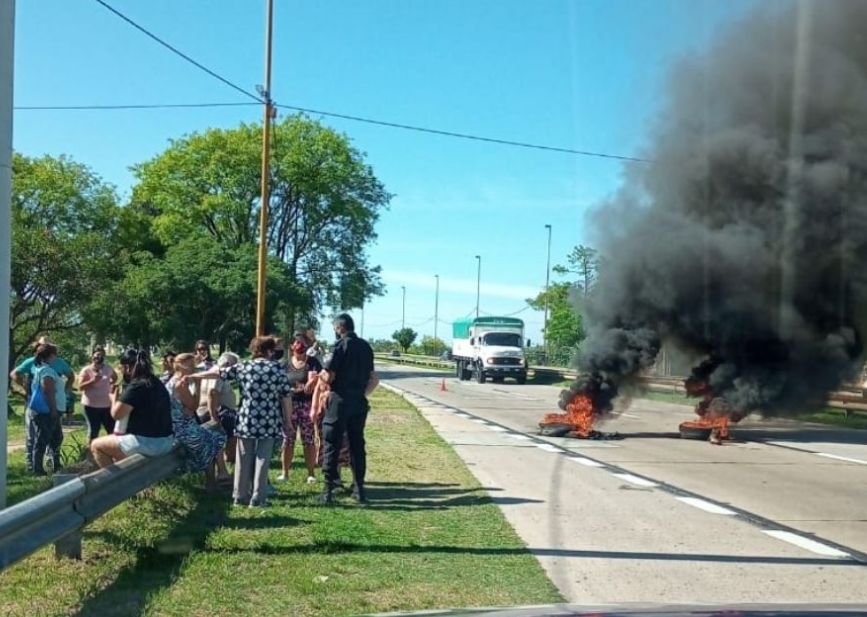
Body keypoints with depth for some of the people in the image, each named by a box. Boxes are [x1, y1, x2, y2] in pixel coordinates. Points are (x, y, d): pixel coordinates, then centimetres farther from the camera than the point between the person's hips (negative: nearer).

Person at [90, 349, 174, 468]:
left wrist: (114, 398, 3)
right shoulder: (156, 382, 11)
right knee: (115, 441, 32)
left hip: (146, 443, -9)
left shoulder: (136, 386, -17)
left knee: (96, 445, 5)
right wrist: (121, 398, 19)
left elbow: (116, 414, -16)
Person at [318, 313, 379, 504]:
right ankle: (359, 489, 14)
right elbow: (373, 378, 12)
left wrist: (321, 375, 7)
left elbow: (328, 377, -14)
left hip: (340, 401, -6)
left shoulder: (341, 346, -11)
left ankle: (328, 490, -1)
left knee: (332, 445, 0)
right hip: (359, 402, 6)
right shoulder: (365, 347, 9)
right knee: (357, 445, 12)